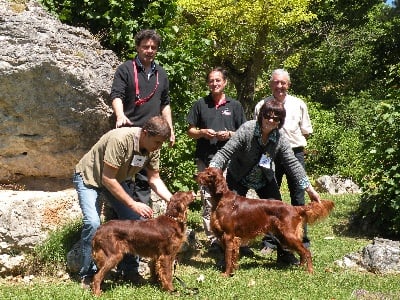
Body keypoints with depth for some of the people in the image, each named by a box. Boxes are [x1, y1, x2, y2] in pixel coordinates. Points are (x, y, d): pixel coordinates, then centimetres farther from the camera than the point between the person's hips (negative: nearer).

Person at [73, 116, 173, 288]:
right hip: (88, 177, -6)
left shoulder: (153, 148, -17)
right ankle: (88, 274, -6)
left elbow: (154, 179, -7)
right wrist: (133, 204, -31)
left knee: (134, 218, -7)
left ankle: (130, 270, 6)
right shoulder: (120, 140, -38)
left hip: (115, 179, 6)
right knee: (93, 223, -23)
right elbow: (107, 179, -33)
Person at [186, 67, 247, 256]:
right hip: (205, 160, 1)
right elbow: (190, 131, 13)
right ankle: (213, 240, 9)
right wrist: (202, 132, -7)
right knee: (208, 201, 2)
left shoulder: (235, 105, 10)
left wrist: (229, 134, -7)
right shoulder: (200, 104, 10)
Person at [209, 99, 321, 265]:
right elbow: (225, 152, -28)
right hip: (239, 178, -3)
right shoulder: (247, 129, -27)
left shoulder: (280, 138, -17)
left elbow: (293, 164, -14)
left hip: (265, 180, 4)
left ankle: (284, 253, 14)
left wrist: (310, 189, -17)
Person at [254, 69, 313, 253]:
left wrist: (292, 139, -1)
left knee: (298, 198, 3)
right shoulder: (262, 106, 4)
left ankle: (302, 241, 12)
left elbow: (306, 132, 11)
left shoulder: (298, 105, 5)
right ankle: (269, 242, 13)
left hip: (295, 154, 0)